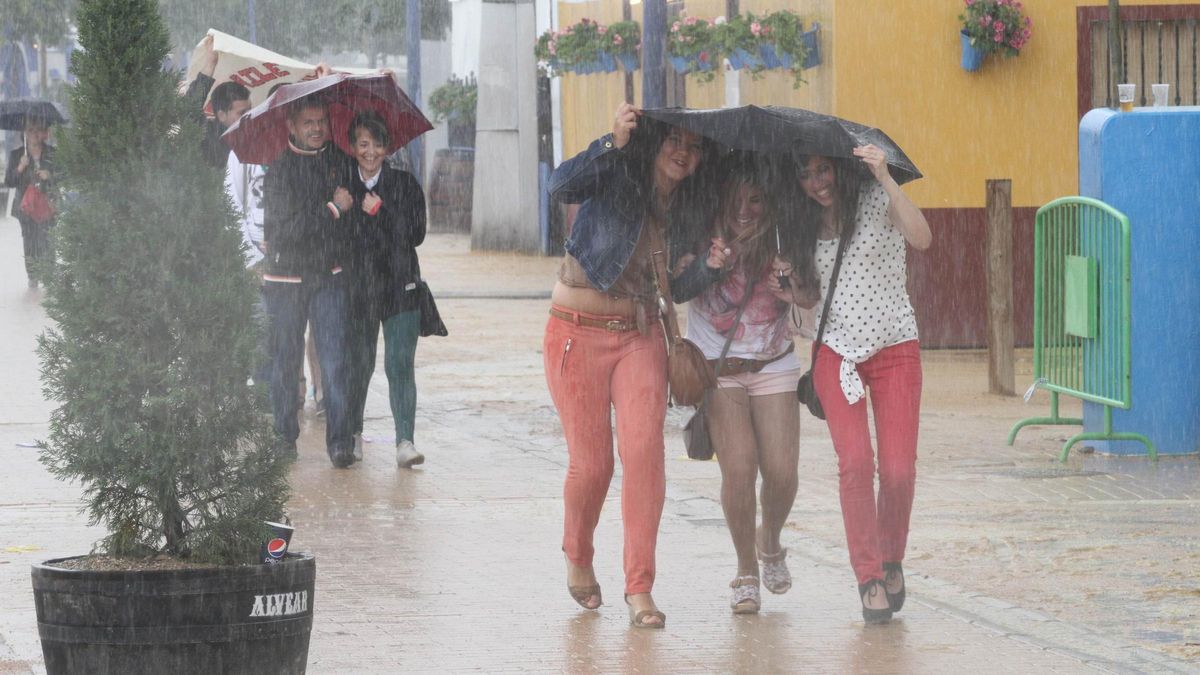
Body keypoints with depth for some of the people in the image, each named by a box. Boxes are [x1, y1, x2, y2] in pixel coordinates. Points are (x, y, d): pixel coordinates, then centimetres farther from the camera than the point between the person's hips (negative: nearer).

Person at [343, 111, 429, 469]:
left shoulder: (405, 184, 6)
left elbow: (416, 235, -3)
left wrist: (380, 211, -9)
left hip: (399, 288, -1)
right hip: (358, 288, 1)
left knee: (400, 364, -10)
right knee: (359, 363, 5)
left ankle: (405, 441, -13)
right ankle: (354, 433, 24)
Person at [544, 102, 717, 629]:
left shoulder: (685, 210, 8)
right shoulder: (614, 177, -7)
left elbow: (677, 286, 12)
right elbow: (561, 186, -28)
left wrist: (709, 266, -8)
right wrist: (613, 143, -37)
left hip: (640, 335, 4)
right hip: (578, 333, -4)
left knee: (644, 450, -14)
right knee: (591, 462, -2)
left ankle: (639, 589, -9)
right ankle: (577, 558, 29)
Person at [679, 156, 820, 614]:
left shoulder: (782, 241, -5)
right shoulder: (705, 238, -10)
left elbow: (811, 298, -5)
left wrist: (793, 291, -27)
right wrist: (703, 265, -32)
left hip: (773, 366, 2)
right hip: (715, 367, -2)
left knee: (781, 473, -7)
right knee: (739, 468, -15)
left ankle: (770, 543, 27)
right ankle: (746, 573, 5)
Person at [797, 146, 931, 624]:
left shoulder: (878, 199, -6)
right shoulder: (807, 222, 6)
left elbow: (921, 239, -25)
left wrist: (884, 177, -32)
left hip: (895, 350, -2)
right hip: (836, 352, 2)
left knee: (899, 469, -7)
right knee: (855, 462, -15)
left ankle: (892, 561, 19)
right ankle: (869, 577, -6)